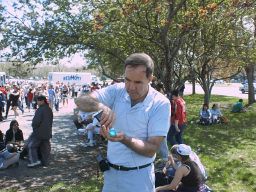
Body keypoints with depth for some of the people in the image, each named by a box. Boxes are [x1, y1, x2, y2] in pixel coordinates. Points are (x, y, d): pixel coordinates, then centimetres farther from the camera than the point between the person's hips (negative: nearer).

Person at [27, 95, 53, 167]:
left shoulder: (40, 110, -19)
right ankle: (45, 162, 17)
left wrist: (34, 127, -4)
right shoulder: (49, 110, 11)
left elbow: (36, 121, -22)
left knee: (31, 145, 4)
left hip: (39, 132, -8)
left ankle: (35, 161, -3)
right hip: (47, 132, 8)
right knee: (45, 147, 13)